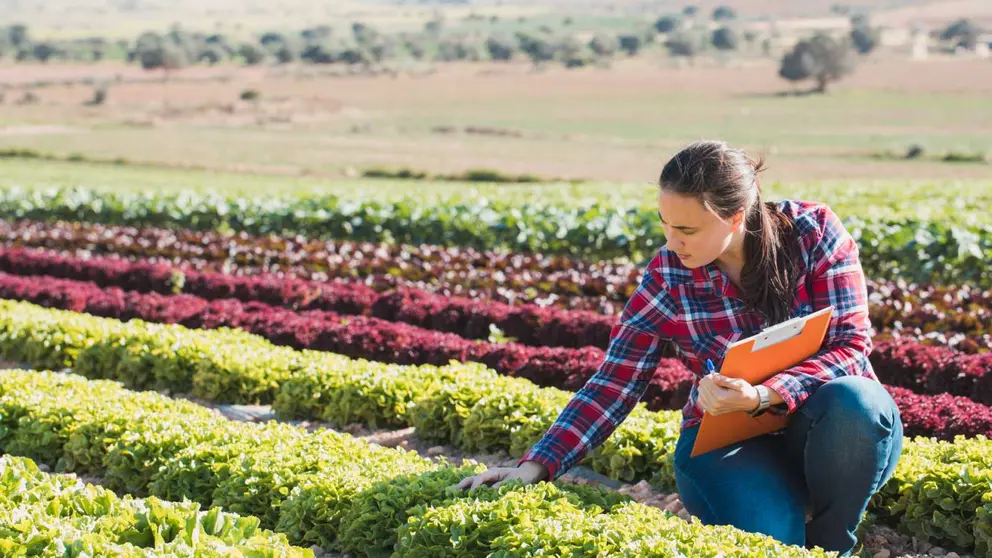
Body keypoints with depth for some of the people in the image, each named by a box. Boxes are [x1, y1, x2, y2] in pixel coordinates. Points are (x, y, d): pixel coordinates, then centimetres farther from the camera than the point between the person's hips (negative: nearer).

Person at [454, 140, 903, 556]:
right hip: (729, 441, -1)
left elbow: (850, 346, -16)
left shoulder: (813, 231, -12)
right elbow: (613, 385, -7)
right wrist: (535, 467, -19)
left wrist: (761, 396, -33)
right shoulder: (667, 276, -8)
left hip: (827, 427, 1)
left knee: (853, 403, -35)